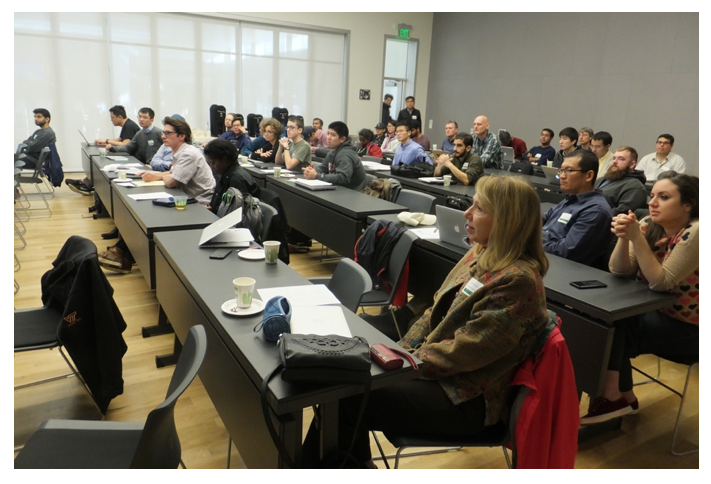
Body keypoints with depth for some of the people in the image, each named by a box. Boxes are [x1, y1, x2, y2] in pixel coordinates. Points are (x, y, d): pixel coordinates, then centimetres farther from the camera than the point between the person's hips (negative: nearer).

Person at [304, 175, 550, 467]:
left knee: (346, 401, -13)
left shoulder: (518, 281, -23)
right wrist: (401, 350, -1)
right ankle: (357, 465, 18)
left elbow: (462, 352, -24)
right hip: (437, 368, 8)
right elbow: (437, 311, 9)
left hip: (465, 400, -8)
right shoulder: (481, 254, 5)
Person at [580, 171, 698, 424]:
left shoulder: (695, 233, -23)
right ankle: (623, 398, 4)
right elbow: (619, 271, -9)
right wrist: (624, 237, -26)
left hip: (687, 328, -6)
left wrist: (636, 237, -33)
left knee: (610, 327, -19)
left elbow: (661, 283, -27)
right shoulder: (649, 225, -4)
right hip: (657, 312, 7)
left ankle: (612, 398, 0)